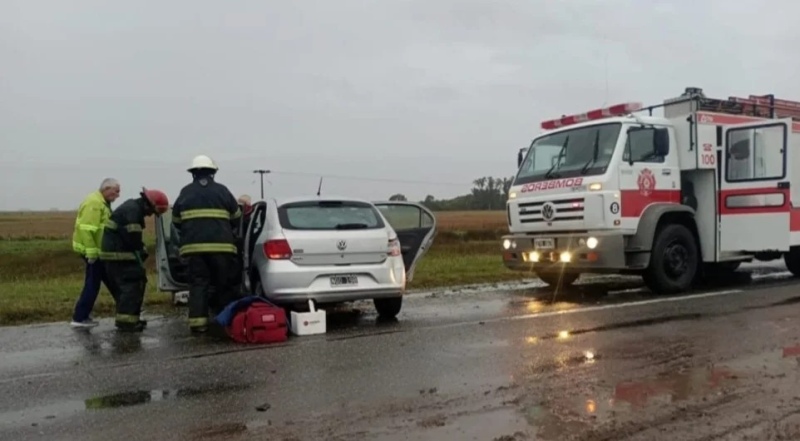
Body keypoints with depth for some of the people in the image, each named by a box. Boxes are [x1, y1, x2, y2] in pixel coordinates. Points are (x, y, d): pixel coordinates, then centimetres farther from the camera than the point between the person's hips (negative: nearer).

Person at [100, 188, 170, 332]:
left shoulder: (133, 207, 16)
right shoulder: (133, 211, -18)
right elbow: (132, 238, -22)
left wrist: (140, 251, 10)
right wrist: (142, 252, -7)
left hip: (118, 252, 11)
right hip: (118, 254, -11)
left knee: (125, 286, 15)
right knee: (131, 285, -10)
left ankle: (126, 318, 20)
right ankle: (125, 320, -10)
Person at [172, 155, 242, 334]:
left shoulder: (185, 193, 11)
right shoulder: (222, 190, 9)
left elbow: (176, 222, 18)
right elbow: (236, 218, 16)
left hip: (193, 245, 1)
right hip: (221, 245, -1)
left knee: (198, 284, 4)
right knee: (223, 283, 8)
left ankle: (197, 321, -3)